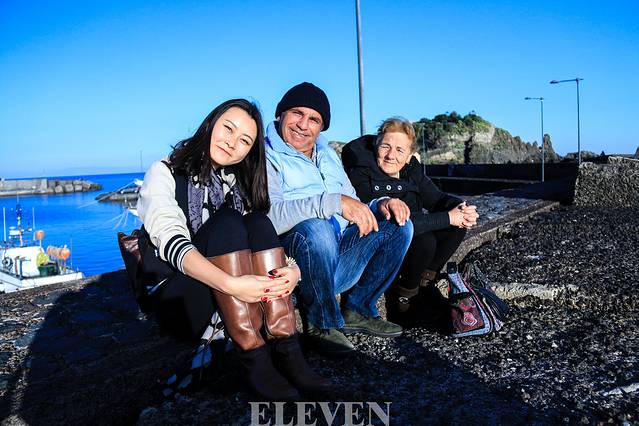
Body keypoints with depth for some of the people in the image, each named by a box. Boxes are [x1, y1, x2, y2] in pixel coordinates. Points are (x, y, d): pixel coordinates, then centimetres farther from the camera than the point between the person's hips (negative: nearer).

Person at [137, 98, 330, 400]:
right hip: (180, 303, -4)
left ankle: (286, 351, -29)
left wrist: (292, 268, -21)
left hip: (234, 307, 4)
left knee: (257, 222, -21)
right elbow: (171, 242, -20)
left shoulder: (238, 185, 15)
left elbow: (263, 236, 2)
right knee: (228, 221, -27)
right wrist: (230, 283, -37)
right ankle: (254, 359, -32)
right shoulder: (164, 174, -1)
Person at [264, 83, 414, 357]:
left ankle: (356, 310, 5)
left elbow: (353, 209, 19)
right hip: (294, 269, -7)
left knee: (398, 225, -1)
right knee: (315, 228, -36)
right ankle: (319, 324, -13)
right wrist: (334, 202, -32)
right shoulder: (266, 158, -6)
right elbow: (268, 215, -25)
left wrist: (379, 205, -4)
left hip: (336, 264, 7)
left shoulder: (328, 155, 19)